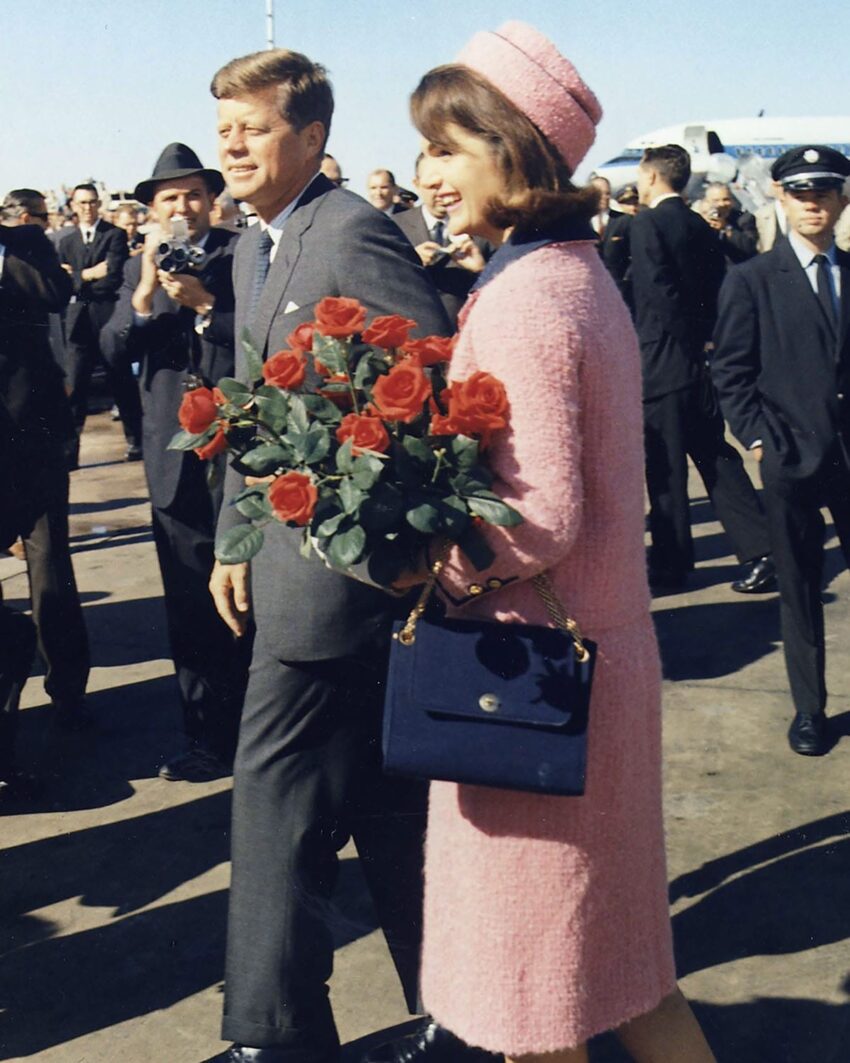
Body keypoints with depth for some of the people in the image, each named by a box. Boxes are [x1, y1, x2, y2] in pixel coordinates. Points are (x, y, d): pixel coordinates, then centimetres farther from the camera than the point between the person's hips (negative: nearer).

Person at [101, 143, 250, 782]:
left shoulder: (245, 255, -1)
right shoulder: (140, 269, 13)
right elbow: (113, 348, 1)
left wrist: (204, 303, -19)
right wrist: (147, 290, -14)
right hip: (175, 460, 4)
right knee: (190, 610, 7)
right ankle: (209, 740, 18)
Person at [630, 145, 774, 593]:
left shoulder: (646, 223, -11)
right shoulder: (700, 227, 11)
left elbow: (656, 293, -18)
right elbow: (716, 290, 11)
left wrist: (686, 338, -9)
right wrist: (700, 339, 13)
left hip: (662, 358, -7)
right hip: (698, 358, 8)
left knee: (665, 466, 2)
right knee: (715, 456, 12)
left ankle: (670, 564, 12)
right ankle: (759, 551, 8)